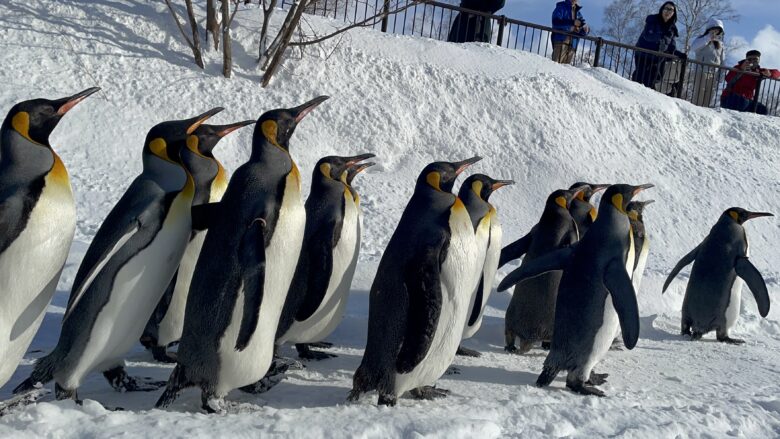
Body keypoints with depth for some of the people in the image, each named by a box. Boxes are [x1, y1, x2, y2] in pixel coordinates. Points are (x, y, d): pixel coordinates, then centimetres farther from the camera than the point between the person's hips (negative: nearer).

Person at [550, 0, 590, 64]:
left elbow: (585, 31, 21)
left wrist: (585, 29, -5)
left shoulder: (578, 13, 21)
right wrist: (572, 23, -17)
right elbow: (556, 22, -12)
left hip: (572, 44, 5)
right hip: (560, 41, -5)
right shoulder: (561, 7, 5)